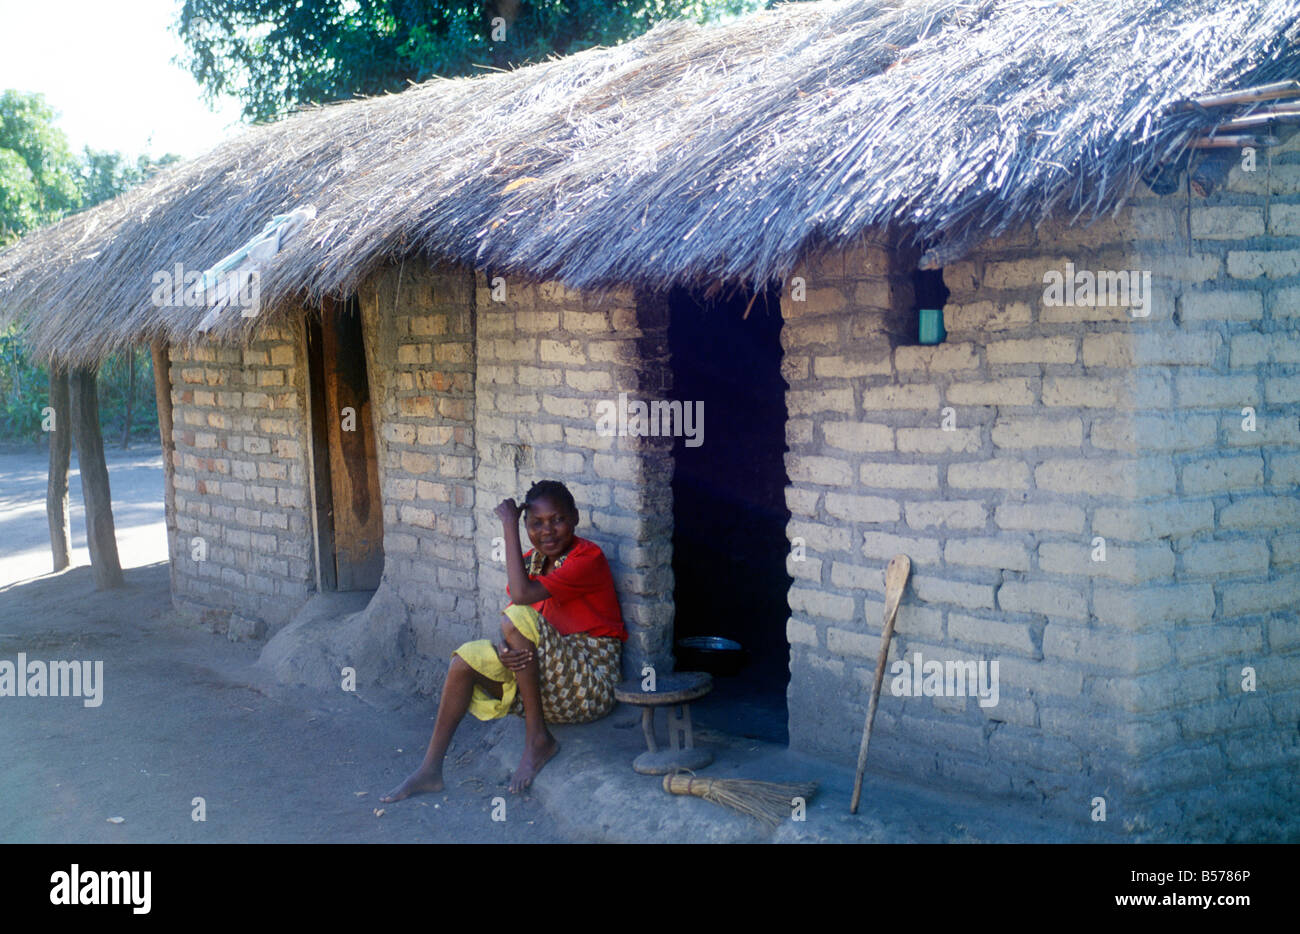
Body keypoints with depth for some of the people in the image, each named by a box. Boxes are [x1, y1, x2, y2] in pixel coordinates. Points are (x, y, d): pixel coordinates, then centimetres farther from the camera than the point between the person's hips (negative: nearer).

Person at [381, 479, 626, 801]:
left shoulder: (588, 558, -16)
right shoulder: (532, 560, 9)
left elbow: (522, 594, -28)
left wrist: (509, 524, -21)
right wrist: (505, 650, -19)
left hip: (592, 684, -8)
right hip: (546, 674, 8)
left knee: (518, 618, -26)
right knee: (467, 658, -2)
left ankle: (538, 739, -15)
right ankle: (430, 770, 3)